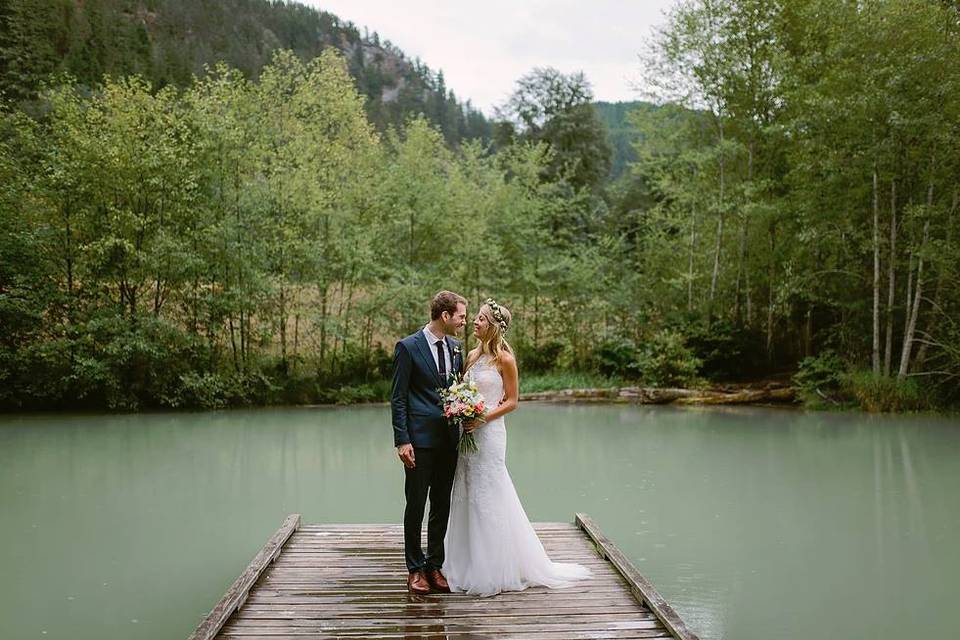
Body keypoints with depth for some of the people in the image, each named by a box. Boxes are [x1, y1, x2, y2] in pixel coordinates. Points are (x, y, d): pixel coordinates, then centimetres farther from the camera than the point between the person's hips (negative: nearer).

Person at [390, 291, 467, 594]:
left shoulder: (456, 347, 10)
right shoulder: (408, 347, -8)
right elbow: (398, 398, -8)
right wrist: (402, 441, -14)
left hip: (449, 440, 6)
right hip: (420, 440, -6)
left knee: (442, 505, 11)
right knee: (416, 506, 3)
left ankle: (435, 566, 21)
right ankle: (415, 569, 15)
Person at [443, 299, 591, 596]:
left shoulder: (504, 359, -8)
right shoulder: (472, 356, 11)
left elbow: (512, 401, -7)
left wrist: (483, 418, -17)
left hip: (489, 432, -7)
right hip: (467, 432, 7)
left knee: (488, 498, -2)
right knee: (468, 496, 10)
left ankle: (495, 570, 9)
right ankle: (472, 566, 21)